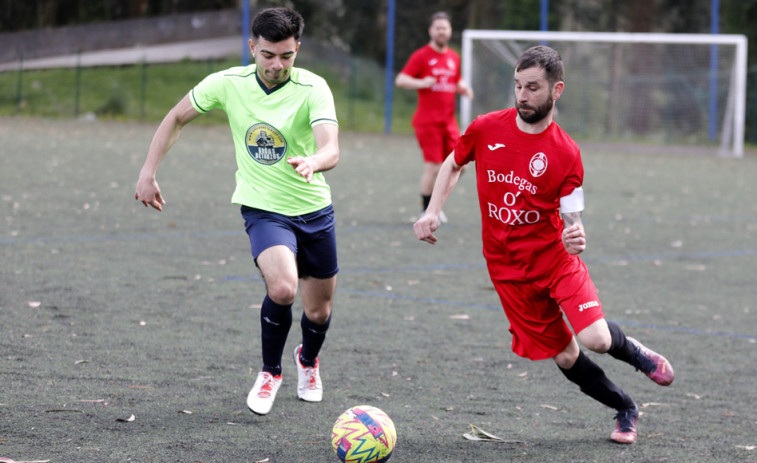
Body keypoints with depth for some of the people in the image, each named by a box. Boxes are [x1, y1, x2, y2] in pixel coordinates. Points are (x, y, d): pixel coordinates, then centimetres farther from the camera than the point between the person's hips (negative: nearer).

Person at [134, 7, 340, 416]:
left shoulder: (313, 88, -17)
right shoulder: (228, 84, -10)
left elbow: (331, 151, -31)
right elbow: (177, 117, 7)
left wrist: (313, 162, -54)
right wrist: (148, 172, 2)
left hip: (314, 210, 1)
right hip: (263, 209, -1)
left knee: (319, 312, 12)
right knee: (282, 288, -28)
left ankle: (308, 360, 49)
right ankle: (270, 374, -3)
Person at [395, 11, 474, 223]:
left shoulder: (454, 57, 13)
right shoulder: (421, 56, -5)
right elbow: (400, 80, -9)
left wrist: (463, 88, 5)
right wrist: (421, 83, -26)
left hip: (449, 121, 6)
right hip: (428, 121, -6)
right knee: (433, 166, -8)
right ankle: (426, 209, 8)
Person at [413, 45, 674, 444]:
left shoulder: (565, 154, -11)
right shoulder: (486, 129, -5)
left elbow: (571, 220, -10)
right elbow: (453, 164, 15)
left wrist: (575, 238, -33)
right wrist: (432, 211, 3)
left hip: (556, 258, -2)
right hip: (508, 269, 2)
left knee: (596, 339, -21)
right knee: (564, 356, 1)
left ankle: (633, 351, 16)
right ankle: (625, 410, 25)